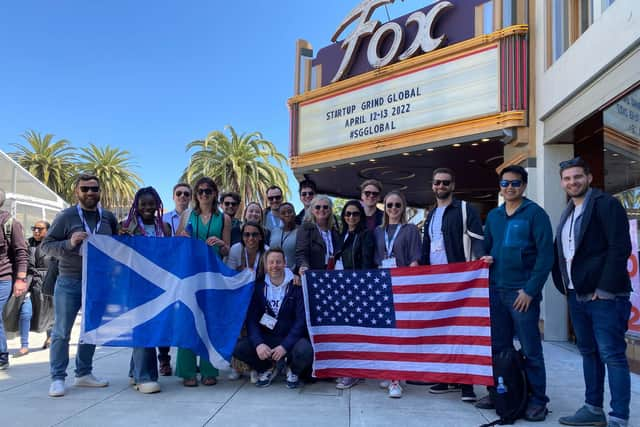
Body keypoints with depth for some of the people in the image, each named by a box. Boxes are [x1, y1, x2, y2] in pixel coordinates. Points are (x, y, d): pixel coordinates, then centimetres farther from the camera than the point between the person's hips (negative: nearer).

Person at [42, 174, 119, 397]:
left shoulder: (109, 217, 8)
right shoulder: (66, 216, -2)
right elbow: (46, 245, -2)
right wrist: (69, 243, -18)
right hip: (69, 281, -3)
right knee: (62, 332, 2)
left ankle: (84, 374, 24)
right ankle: (58, 378, 11)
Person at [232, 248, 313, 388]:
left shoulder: (296, 286, -7)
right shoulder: (258, 286, 2)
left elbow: (301, 320, -12)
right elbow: (251, 319, -3)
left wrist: (285, 346, -23)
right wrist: (258, 343, -21)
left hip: (291, 338, -2)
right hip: (265, 338, 3)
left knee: (304, 350, -35)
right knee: (237, 347, -22)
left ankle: (293, 371, 4)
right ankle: (267, 368, 9)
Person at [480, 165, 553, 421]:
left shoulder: (535, 213, -4)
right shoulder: (493, 216, 12)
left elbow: (545, 255, -10)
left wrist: (530, 290, -14)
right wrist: (486, 259, -2)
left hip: (522, 292, -5)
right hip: (495, 290, 6)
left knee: (530, 349, 1)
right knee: (499, 346, 13)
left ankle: (537, 399, 13)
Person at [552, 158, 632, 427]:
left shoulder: (606, 204, -7)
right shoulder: (568, 213, 17)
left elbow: (620, 248, -15)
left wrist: (603, 289, -17)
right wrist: (566, 286, 9)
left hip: (604, 296, -8)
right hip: (577, 295, 8)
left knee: (612, 356, -3)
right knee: (589, 353, 15)